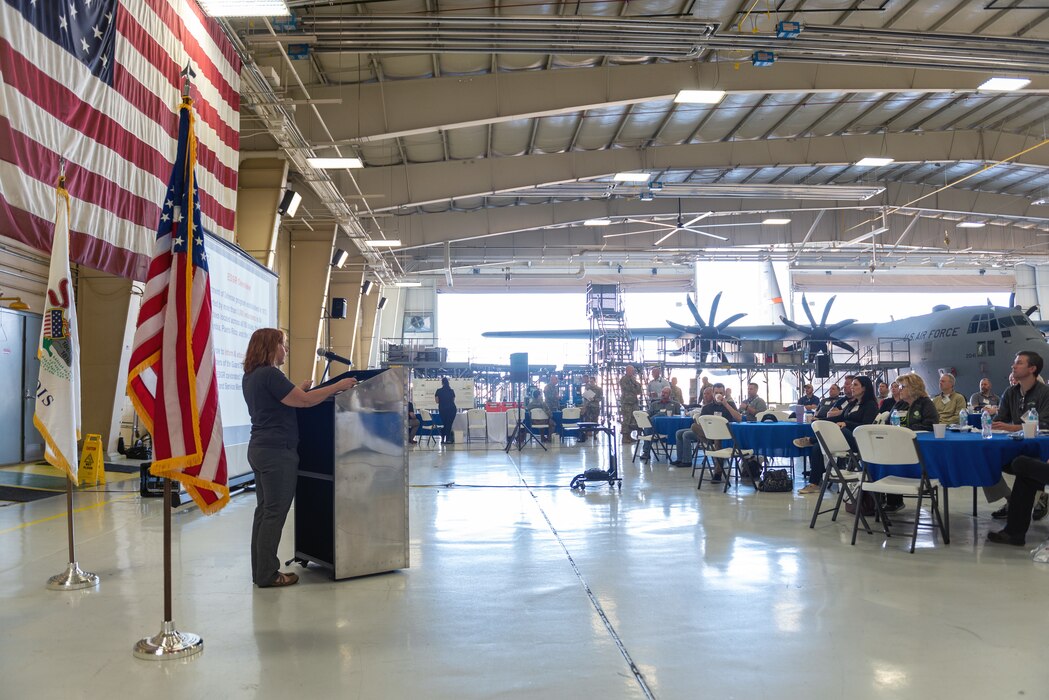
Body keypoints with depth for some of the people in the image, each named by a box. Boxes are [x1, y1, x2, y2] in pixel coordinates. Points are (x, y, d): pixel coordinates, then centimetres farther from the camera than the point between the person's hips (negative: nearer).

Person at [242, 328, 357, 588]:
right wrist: (339, 386, -13)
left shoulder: (250, 376, 14)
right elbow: (304, 401, -18)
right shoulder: (270, 374, -16)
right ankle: (267, 575, 1)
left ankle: (261, 570, 18)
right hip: (277, 452, -10)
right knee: (275, 513, -4)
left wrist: (299, 389, 21)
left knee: (264, 510, 13)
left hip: (259, 448, 10)